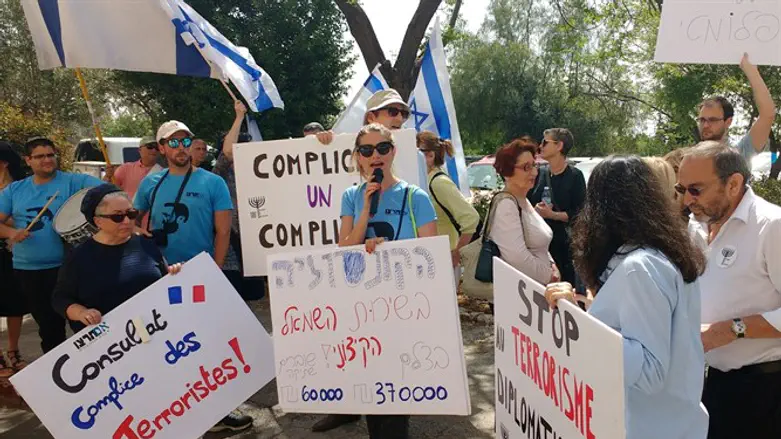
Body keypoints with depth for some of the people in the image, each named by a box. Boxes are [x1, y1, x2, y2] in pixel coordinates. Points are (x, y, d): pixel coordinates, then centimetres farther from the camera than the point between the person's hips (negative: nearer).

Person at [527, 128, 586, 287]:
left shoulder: (574, 176, -3)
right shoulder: (539, 173, 10)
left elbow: (579, 212, -10)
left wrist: (552, 215, -17)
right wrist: (534, 210, -8)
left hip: (564, 243, -4)